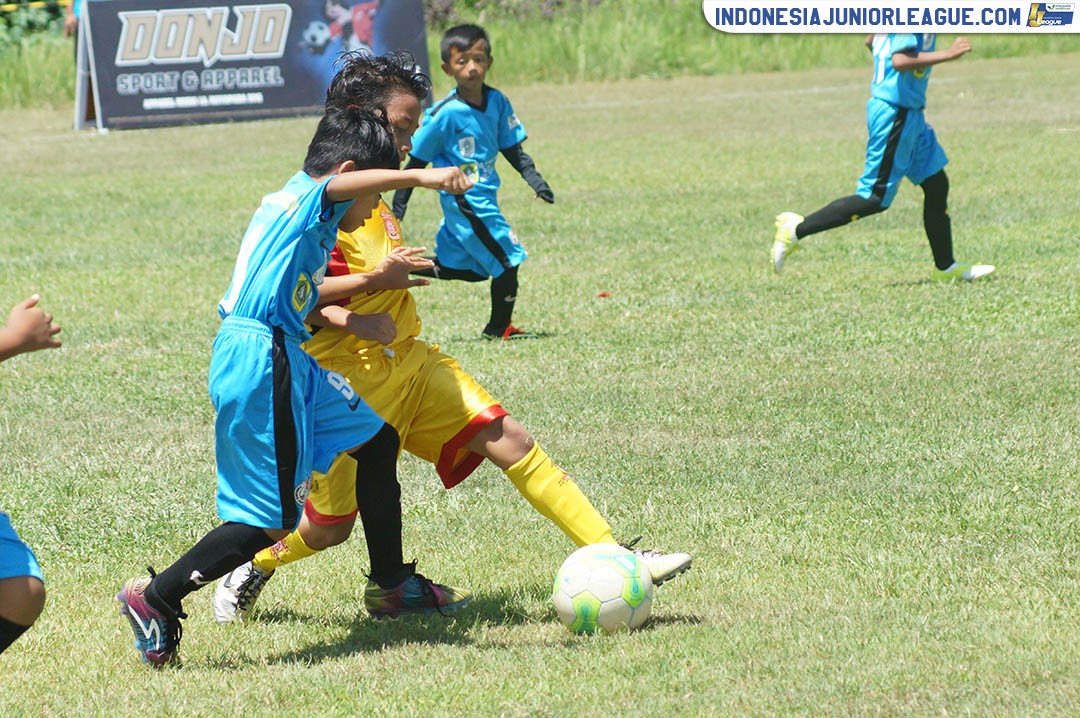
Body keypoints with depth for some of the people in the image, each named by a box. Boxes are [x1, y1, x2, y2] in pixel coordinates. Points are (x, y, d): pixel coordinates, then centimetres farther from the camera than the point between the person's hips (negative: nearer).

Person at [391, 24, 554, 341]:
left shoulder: (497, 102, 0)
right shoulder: (445, 114, -18)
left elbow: (511, 147, 11)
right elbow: (417, 160, -10)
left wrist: (533, 178, -2)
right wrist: (398, 206, -7)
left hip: (483, 195, 8)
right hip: (463, 200, -8)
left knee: (467, 268, 19)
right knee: (507, 259, -4)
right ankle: (499, 328, 15)